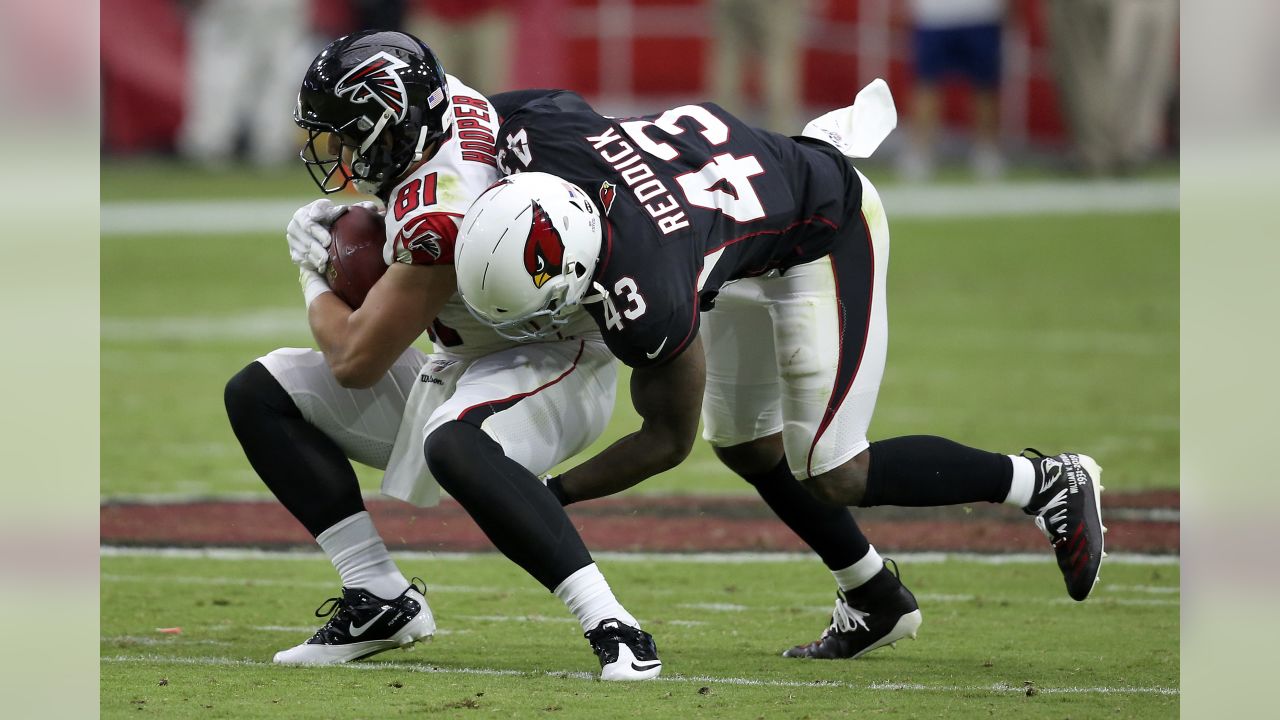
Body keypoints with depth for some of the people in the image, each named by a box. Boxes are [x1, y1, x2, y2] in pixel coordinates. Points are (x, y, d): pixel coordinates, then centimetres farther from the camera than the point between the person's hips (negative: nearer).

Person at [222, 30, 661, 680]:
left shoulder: (439, 220, -31)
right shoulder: (451, 101, -8)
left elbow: (354, 360, -22)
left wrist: (315, 272, -3)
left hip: (552, 365, -10)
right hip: (462, 364, 10)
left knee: (453, 444, -43)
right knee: (258, 394, 1)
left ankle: (611, 626, -37)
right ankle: (379, 600, 0)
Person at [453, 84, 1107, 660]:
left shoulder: (647, 303, -41)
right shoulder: (537, 138, -28)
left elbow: (668, 441, -21)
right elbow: (564, 99, 0)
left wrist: (549, 497, -16)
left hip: (826, 235, -8)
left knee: (830, 475, -7)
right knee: (742, 442, 14)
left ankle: (1045, 483, 9)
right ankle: (874, 601, 31)